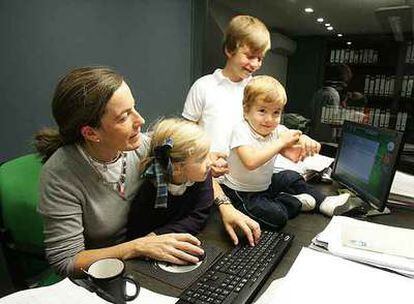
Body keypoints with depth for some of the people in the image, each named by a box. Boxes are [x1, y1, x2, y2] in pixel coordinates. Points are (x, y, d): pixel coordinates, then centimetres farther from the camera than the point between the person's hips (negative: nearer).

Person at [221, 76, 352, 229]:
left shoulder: (277, 130, -5)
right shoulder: (241, 130, -23)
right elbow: (250, 162, -39)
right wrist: (281, 142, -33)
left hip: (264, 186, 7)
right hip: (241, 193, -7)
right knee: (276, 216, -23)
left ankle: (323, 202, 26)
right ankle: (295, 202, 5)